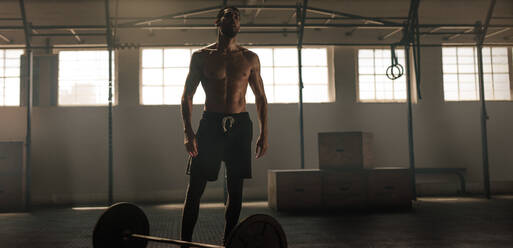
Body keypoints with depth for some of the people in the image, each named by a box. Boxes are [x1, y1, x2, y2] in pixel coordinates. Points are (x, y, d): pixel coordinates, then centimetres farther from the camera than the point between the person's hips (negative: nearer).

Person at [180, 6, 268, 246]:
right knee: (195, 188, -3)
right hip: (210, 124, -1)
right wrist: (188, 131, -9)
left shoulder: (250, 58, 8)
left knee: (235, 190, 5)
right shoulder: (201, 56, 4)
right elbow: (187, 96, 3)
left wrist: (264, 133, 3)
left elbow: (260, 98, 11)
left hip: (239, 126, 2)